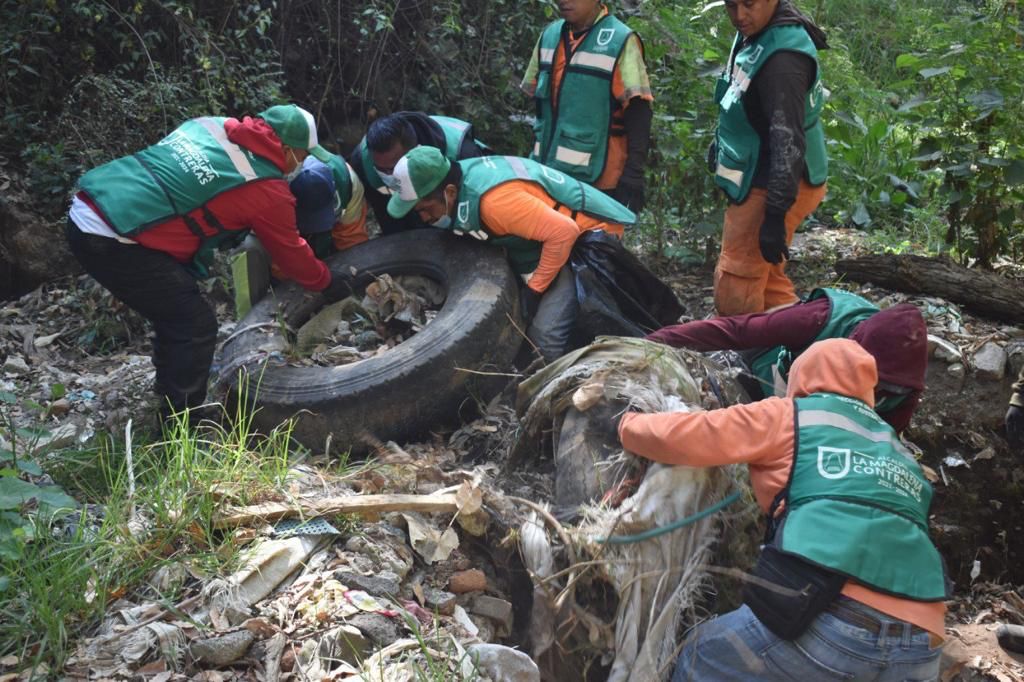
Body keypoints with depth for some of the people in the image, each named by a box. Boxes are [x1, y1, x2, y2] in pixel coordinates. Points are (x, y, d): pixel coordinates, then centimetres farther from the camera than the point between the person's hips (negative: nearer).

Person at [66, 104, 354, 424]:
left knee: (175, 316, 22)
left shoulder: (212, 125, 14)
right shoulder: (267, 188, -6)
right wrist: (328, 282, 25)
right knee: (196, 326, 1)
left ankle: (173, 406, 37)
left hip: (84, 213, 9)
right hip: (115, 240, -9)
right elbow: (291, 253, 8)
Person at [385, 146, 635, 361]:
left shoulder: (495, 199, -34)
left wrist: (535, 288, -22)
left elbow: (563, 232, -34)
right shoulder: (460, 177, -5)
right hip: (561, 236, 9)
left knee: (544, 335, -20)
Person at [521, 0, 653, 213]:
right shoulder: (548, 35, 10)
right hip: (547, 172, 6)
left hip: (596, 179, -6)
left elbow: (638, 115, -10)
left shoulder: (621, 42, -7)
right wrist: (537, 156, 17)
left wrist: (633, 176, -16)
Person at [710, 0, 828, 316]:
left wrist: (775, 214, -33)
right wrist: (722, 141, 29)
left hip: (772, 186, -10)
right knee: (766, 281, 17)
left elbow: (788, 140, -30)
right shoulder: (754, 32, 6)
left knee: (735, 292, -8)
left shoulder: (783, 57, -25)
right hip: (757, 179, 10)